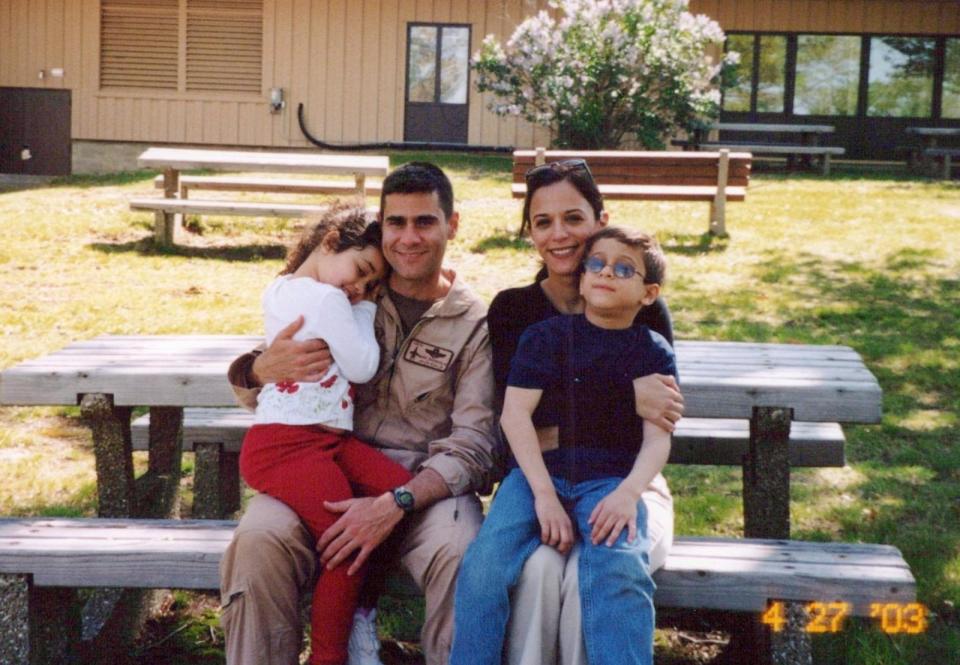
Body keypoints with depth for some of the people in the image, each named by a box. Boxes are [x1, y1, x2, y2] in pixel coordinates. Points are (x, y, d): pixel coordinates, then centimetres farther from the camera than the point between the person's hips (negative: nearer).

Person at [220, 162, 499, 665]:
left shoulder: (474, 325, 4)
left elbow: (471, 447, -5)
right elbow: (252, 392, 16)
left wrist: (395, 504, -22)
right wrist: (263, 369, -11)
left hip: (423, 484, -1)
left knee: (461, 555, -33)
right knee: (258, 539, -29)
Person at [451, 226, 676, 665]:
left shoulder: (654, 352, 10)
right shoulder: (545, 336, 8)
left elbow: (658, 437, 1)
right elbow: (514, 413, -3)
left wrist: (629, 492, -20)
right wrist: (544, 493, -16)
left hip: (611, 481, 0)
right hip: (537, 472, 0)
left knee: (618, 575, -30)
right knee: (484, 566, -25)